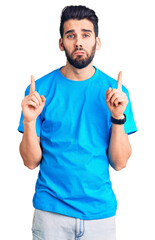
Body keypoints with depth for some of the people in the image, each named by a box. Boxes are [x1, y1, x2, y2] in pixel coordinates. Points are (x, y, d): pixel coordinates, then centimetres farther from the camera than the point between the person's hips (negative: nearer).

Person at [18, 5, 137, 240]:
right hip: (51, 210, -1)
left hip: (100, 209, 1)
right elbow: (31, 161, -3)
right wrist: (29, 121, -19)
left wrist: (118, 117, -17)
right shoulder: (41, 88, -4)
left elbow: (119, 163, -4)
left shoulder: (114, 91, -2)